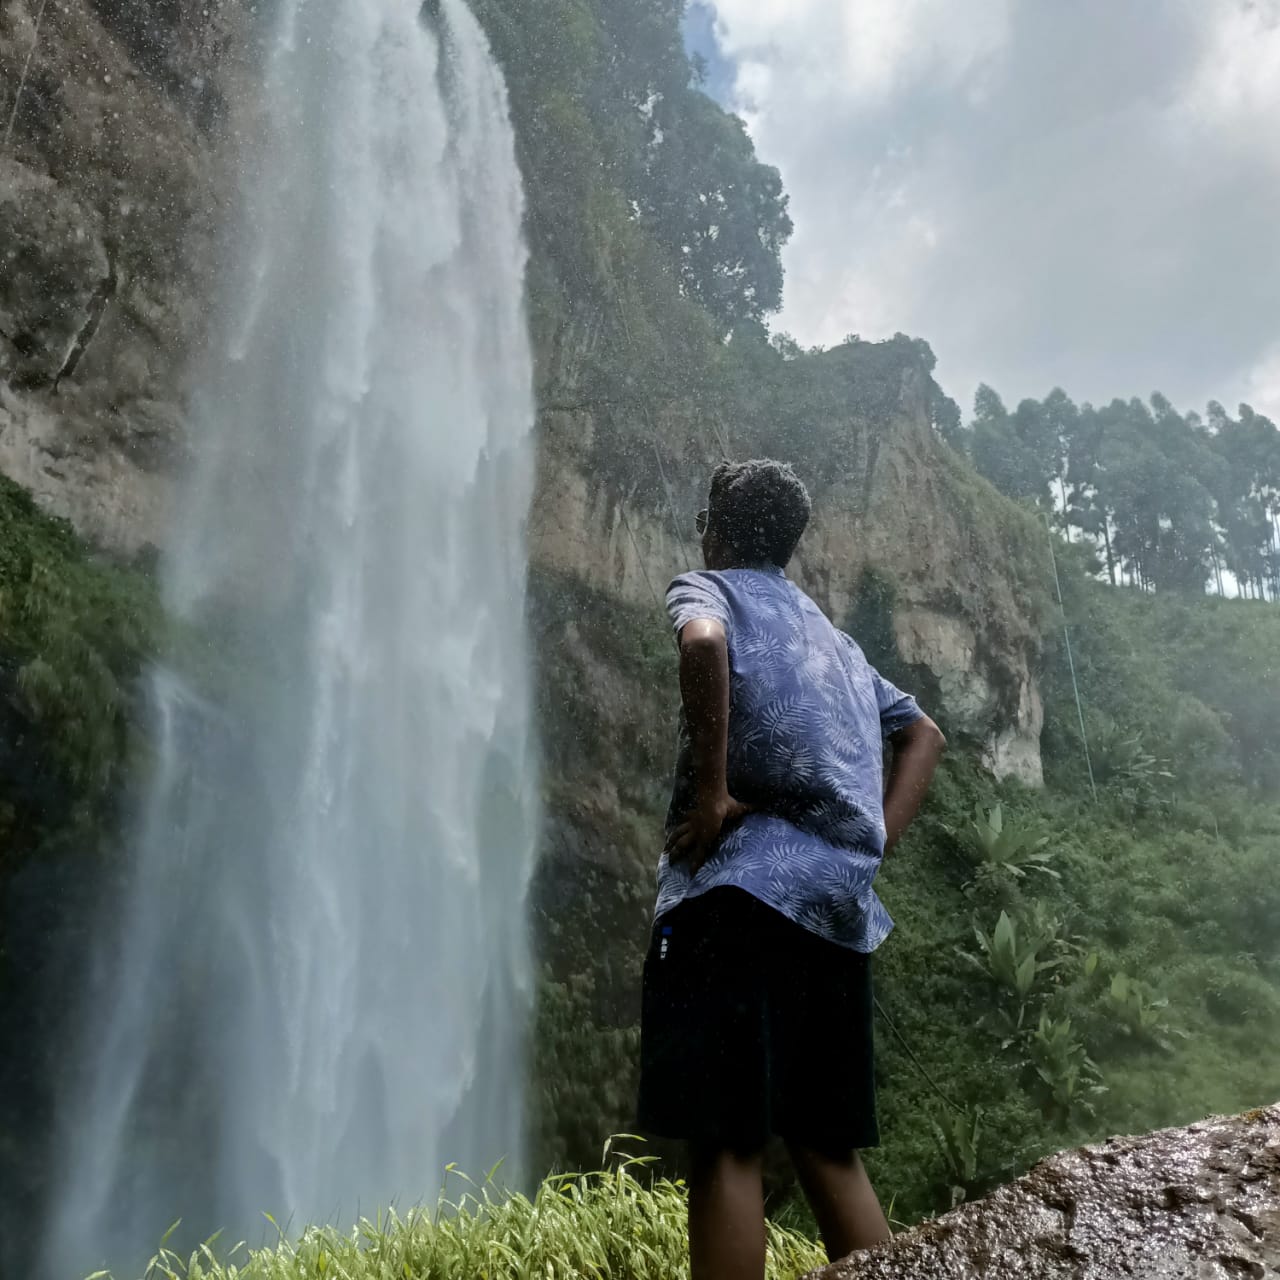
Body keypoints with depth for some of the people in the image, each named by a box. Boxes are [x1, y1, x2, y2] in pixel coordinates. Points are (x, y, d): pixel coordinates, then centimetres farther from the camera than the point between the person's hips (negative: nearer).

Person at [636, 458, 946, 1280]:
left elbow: (704, 642, -19)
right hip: (839, 902, 7)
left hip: (744, 887, -7)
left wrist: (710, 793, -16)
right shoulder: (832, 636, 27)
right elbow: (925, 735, 29)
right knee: (830, 1148, 13)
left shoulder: (711, 588, 6)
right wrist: (874, 844, 17)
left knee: (726, 1144, -6)